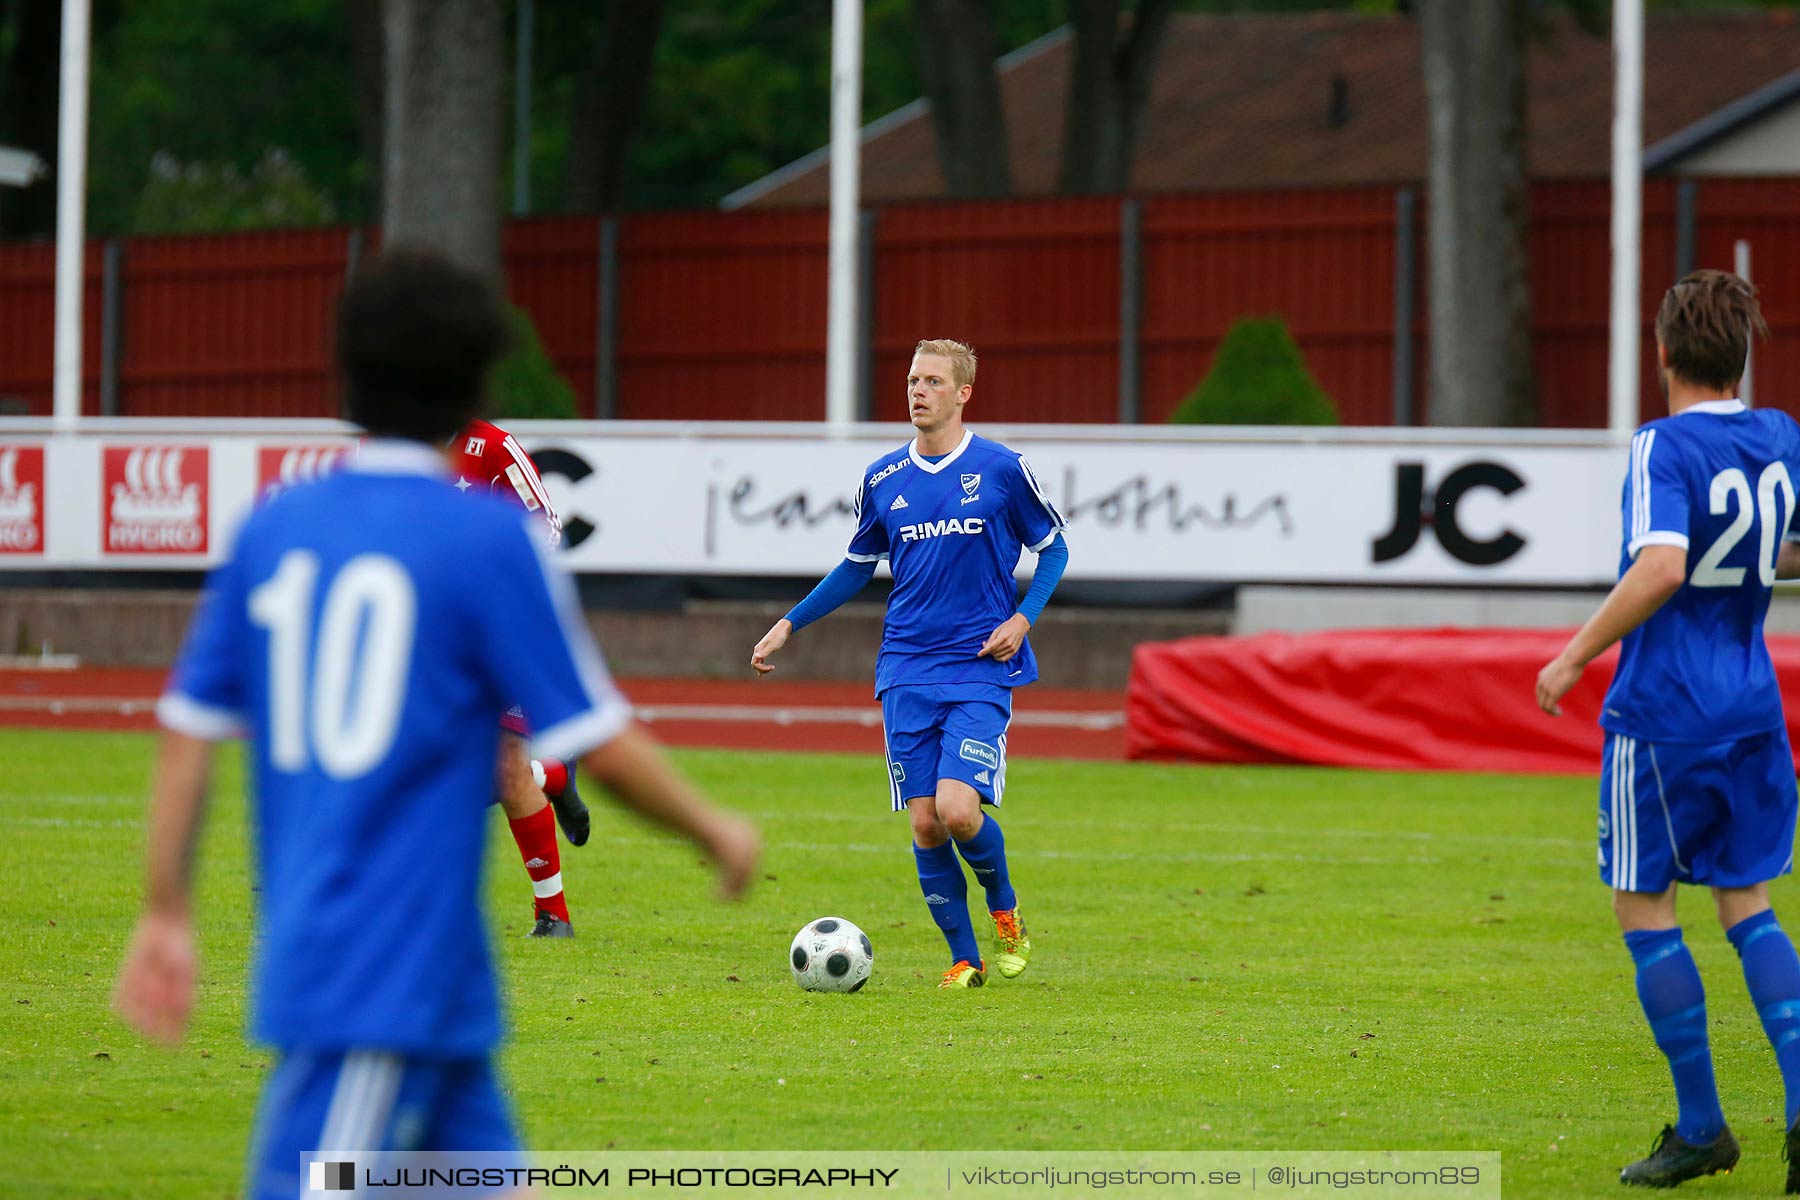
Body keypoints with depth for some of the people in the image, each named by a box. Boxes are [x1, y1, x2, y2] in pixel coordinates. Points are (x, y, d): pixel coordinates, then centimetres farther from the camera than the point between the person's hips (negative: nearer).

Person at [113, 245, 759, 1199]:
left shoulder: (272, 529, 8)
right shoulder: (487, 539, -8)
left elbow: (187, 729, 9)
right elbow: (601, 747, -6)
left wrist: (166, 914, 15)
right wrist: (717, 832, 11)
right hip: (395, 977, -7)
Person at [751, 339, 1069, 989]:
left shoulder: (1002, 470, -3)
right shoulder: (883, 480, 7)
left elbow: (1053, 548, 8)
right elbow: (857, 565, 21)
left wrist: (1022, 618, -7)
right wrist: (788, 625, 15)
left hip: (981, 669, -4)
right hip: (907, 672, 4)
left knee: (957, 809, -18)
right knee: (925, 823, -2)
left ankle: (1005, 910, 12)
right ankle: (964, 957, 11)